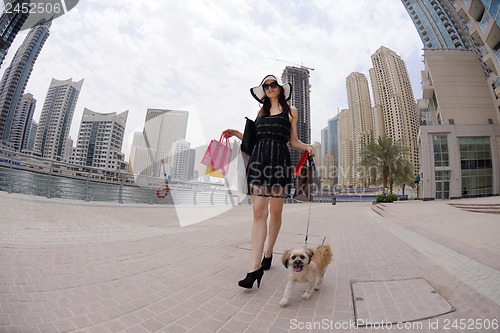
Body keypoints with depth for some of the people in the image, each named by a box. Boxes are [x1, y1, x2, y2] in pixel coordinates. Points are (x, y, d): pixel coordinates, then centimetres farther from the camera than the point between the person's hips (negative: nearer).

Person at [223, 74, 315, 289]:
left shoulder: (290, 111, 15)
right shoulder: (261, 111, 23)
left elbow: (293, 142, 12)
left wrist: (307, 147, -7)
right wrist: (236, 133, 12)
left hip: (279, 161, -1)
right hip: (258, 160, 2)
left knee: (275, 212, 4)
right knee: (259, 213, -8)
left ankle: (268, 254, 25)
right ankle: (255, 268, -9)